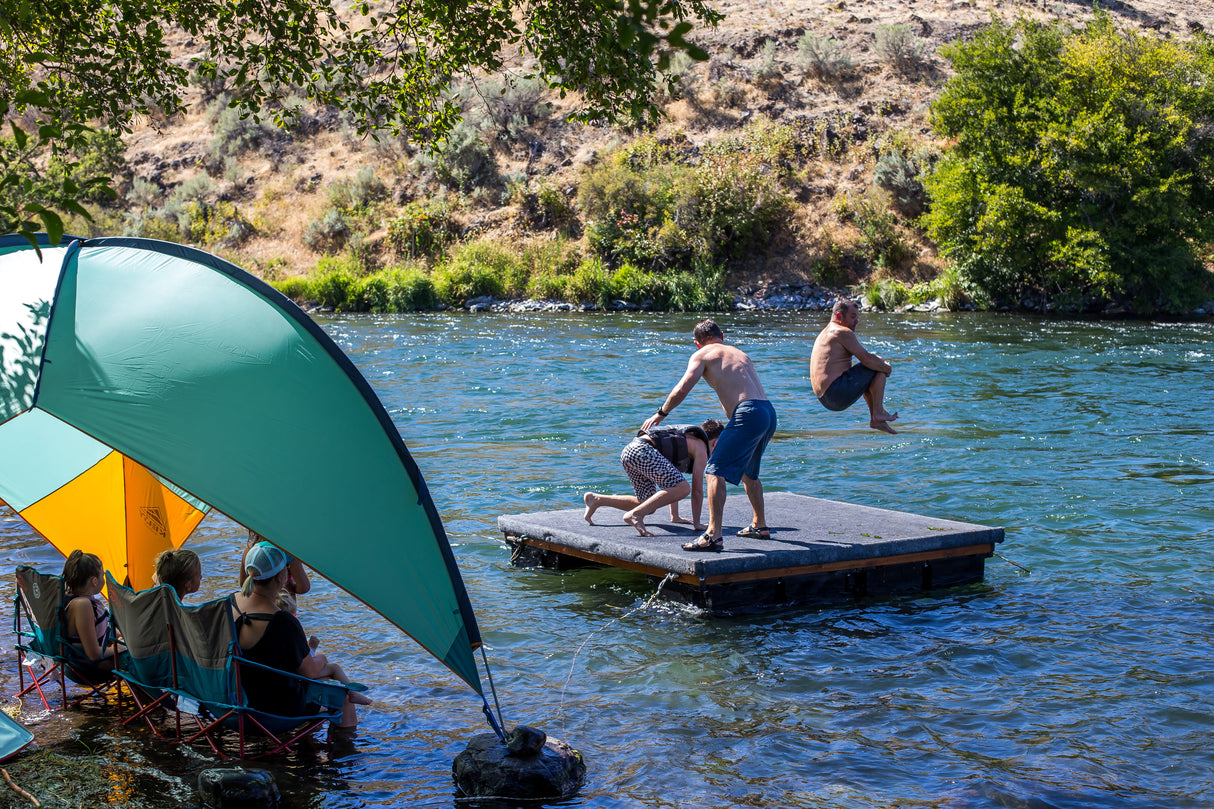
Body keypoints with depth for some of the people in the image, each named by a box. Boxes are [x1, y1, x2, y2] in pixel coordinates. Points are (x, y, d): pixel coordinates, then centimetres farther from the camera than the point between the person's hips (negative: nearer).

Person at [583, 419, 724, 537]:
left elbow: (671, 485, 39)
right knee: (683, 489, -19)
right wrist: (697, 523, 10)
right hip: (643, 450, -10)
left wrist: (675, 516, 40)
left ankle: (596, 499, 14)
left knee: (649, 506, 16)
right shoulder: (701, 448, 9)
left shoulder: (686, 437, 35)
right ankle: (635, 515, -28)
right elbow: (697, 490, 4)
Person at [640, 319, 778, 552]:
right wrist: (723, 434, 45)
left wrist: (660, 414, 13)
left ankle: (714, 535, -21)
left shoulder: (702, 355, 7)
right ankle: (759, 526, 39)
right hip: (769, 413, 8)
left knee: (716, 471, -10)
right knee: (748, 471, 28)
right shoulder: (740, 354, 29)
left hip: (749, 414, -8)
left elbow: (681, 390, -3)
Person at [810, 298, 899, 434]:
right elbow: (867, 360, -15)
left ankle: (875, 420, 26)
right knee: (879, 368, -4)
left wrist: (879, 361, 11)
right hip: (837, 392, -10)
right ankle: (878, 412, -1)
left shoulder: (825, 333, 22)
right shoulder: (843, 332, -10)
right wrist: (887, 368, 3)